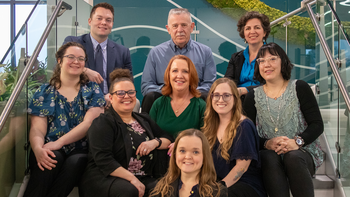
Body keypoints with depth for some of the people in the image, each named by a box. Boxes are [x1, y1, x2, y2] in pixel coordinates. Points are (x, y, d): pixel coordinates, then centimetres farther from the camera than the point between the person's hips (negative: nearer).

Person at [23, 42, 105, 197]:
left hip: (81, 151, 0)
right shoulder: (44, 92, 13)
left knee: (75, 162, -34)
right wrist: (38, 149, -22)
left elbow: (89, 123, -4)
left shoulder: (92, 90, 11)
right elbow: (37, 128, 1)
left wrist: (59, 142, -17)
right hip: (51, 151, 0)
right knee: (52, 158, -34)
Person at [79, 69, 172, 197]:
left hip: (144, 179, 5)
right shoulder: (102, 123, -1)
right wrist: (132, 179, -22)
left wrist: (155, 142, -3)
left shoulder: (144, 120, 19)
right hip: (107, 178, -4)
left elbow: (168, 140, 21)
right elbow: (103, 159, -14)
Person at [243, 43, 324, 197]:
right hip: (269, 154, 1)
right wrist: (267, 143, -17)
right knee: (269, 159, -33)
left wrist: (297, 141, -20)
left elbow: (317, 125, -2)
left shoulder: (299, 88, 3)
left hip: (302, 153, -1)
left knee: (293, 157, -34)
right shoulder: (253, 96, 8)